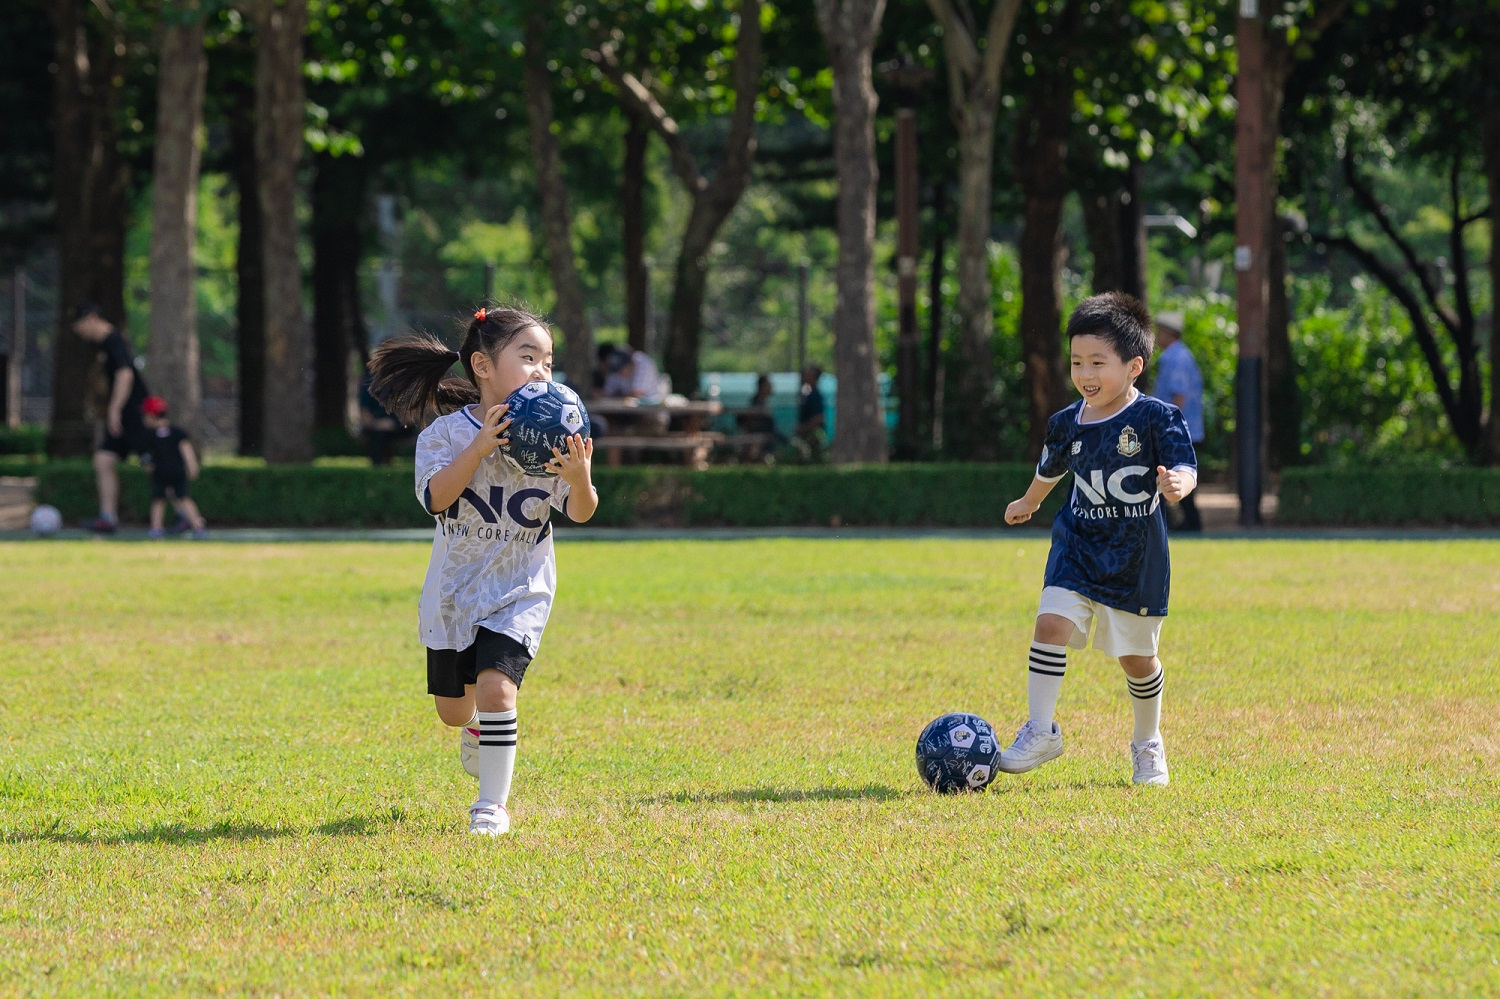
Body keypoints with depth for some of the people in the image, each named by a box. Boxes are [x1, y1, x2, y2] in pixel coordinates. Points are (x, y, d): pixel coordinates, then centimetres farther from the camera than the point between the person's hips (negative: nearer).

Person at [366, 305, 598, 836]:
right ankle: (475, 729, 52)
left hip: (519, 588, -1)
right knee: (452, 708, 14)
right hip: (455, 588, 1)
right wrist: (481, 447, -36)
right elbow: (436, 497, -25)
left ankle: (492, 804, -4)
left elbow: (580, 512, -8)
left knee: (495, 689, -20)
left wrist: (580, 480, -30)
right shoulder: (447, 433, -10)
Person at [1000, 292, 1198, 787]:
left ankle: (1148, 745, 30)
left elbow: (1184, 468, -20)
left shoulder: (1156, 418, -12)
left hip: (1137, 557, -3)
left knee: (1136, 655, 9)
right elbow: (1050, 469, 23)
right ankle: (1041, 731, -10)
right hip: (1078, 545, 3)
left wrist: (1176, 483, -45)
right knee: (1052, 623, -18)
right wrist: (1028, 503, 40)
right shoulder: (1068, 423, 2)